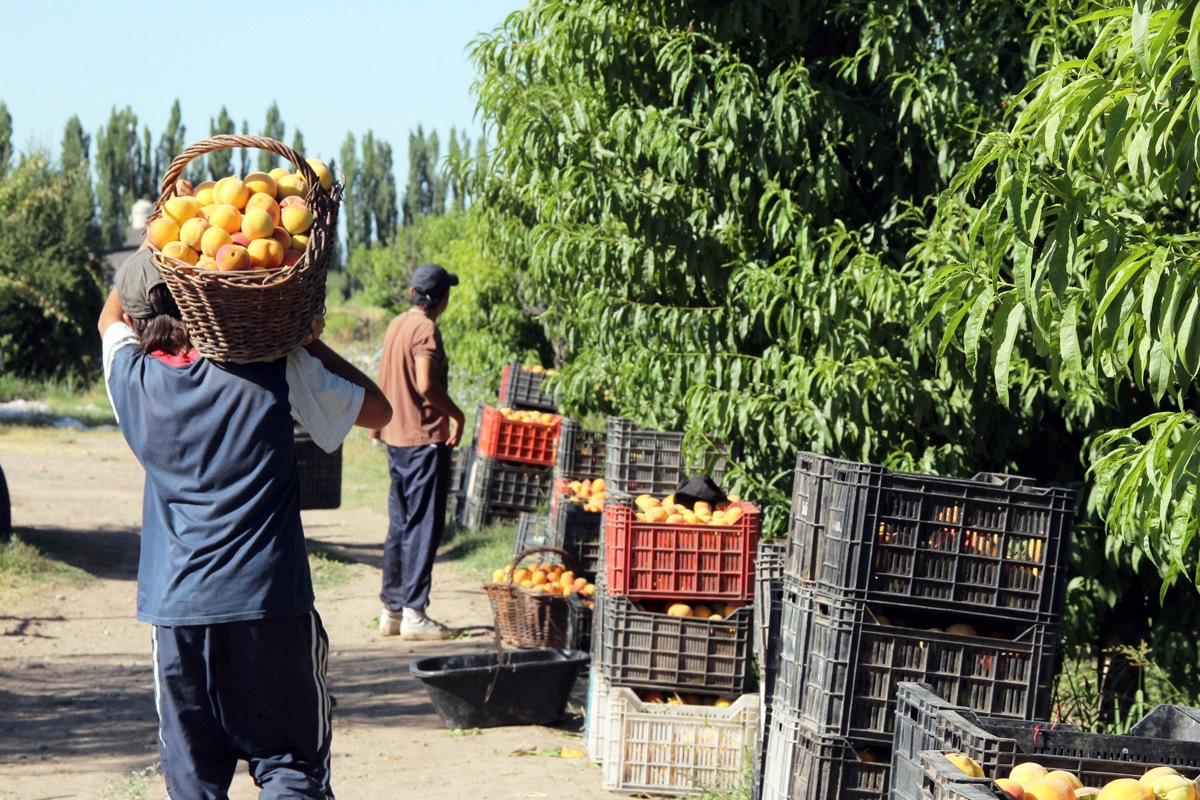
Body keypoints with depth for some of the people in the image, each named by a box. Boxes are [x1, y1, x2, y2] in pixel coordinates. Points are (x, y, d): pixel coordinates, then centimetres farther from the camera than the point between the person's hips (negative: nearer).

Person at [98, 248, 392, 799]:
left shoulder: (133, 379, 3)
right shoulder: (276, 370, -4)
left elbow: (110, 318, 27)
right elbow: (377, 408, 9)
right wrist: (310, 342, 14)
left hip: (175, 610, 2)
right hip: (271, 603, -2)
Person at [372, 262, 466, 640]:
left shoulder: (396, 325, 11)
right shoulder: (425, 329, -15)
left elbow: (384, 381, 18)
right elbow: (426, 385, -24)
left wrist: (380, 421, 27)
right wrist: (457, 415, -11)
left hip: (397, 438, 9)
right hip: (425, 438, -9)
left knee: (401, 524, 14)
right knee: (424, 527, -5)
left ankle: (391, 610, 18)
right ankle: (414, 613, -6)